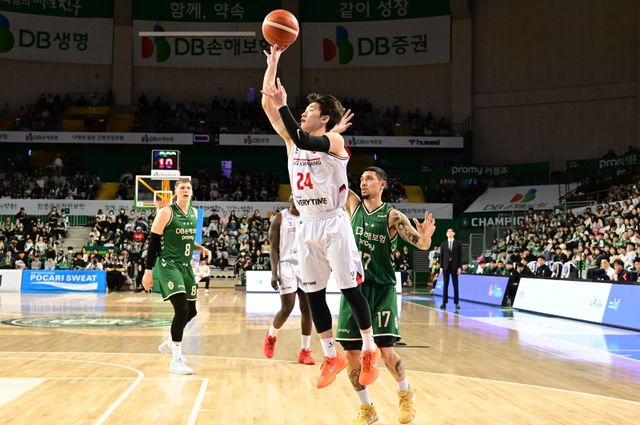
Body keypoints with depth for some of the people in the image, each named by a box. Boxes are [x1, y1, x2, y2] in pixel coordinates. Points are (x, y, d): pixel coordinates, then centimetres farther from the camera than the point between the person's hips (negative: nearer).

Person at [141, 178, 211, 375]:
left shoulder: (194, 213, 10)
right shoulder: (166, 213, -10)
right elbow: (153, 242, -10)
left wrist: (202, 249, 6)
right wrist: (148, 271, -14)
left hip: (185, 266, 8)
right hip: (168, 265, -8)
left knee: (191, 311, 14)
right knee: (182, 309, -20)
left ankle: (171, 343, 39)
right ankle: (176, 360, -13)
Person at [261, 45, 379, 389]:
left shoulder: (334, 140, -8)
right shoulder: (293, 139, 10)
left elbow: (306, 142, -29)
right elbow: (267, 104, 4)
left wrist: (283, 105, -27)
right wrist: (273, 62, 0)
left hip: (333, 224, -6)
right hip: (307, 227, 7)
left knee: (350, 289, -2)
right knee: (313, 293, 7)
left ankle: (370, 350, 11)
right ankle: (331, 356, 17)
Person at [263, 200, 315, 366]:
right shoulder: (280, 218, -2)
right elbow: (274, 247, -4)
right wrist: (274, 272, -12)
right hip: (287, 265, -4)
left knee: (307, 308, -1)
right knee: (287, 308, -9)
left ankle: (305, 351, 5)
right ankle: (271, 336, 19)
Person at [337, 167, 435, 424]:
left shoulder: (392, 216, -6)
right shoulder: (354, 205, 5)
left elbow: (420, 244, -14)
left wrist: (426, 237, -36)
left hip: (381, 290, -4)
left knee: (386, 351, -11)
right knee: (351, 354, 0)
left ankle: (406, 394, 19)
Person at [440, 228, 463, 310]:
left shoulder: (458, 243, 3)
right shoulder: (443, 243, 8)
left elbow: (460, 256, 0)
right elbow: (442, 256, 7)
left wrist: (459, 267, -6)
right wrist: (441, 267, 1)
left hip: (455, 267, -1)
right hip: (446, 266, 2)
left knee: (455, 285, 1)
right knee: (445, 285, 2)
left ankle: (457, 303, 5)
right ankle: (444, 302, 4)